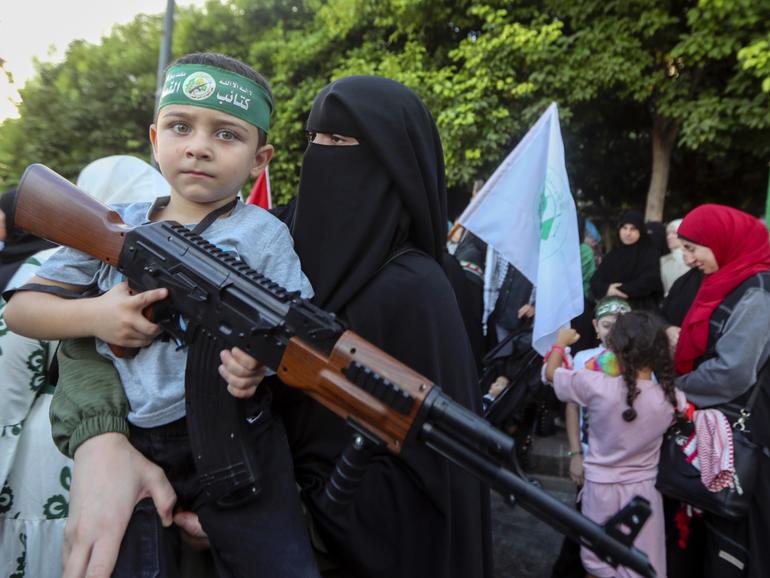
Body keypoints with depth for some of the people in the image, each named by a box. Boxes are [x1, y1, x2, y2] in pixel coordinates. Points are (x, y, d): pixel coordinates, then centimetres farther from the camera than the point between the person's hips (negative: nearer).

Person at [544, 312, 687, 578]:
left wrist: (561, 341, 12)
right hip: (643, 490, 2)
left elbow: (551, 372, -5)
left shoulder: (596, 386, -21)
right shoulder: (672, 398, -14)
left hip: (601, 488, -1)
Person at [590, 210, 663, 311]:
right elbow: (595, 280, 6)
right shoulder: (612, 255, 14)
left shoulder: (650, 253, 3)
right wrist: (606, 289, -16)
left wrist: (620, 291, -14)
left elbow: (650, 281, -11)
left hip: (641, 311, -3)